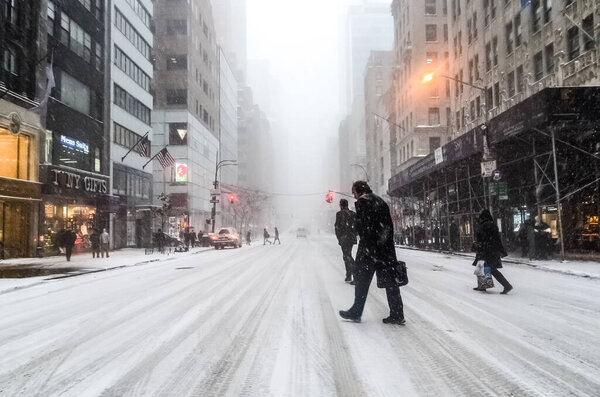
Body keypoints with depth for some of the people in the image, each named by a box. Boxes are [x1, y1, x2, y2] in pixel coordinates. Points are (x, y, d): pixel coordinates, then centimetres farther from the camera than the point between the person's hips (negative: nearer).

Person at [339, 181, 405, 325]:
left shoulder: (362, 202, -7)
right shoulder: (381, 201, 16)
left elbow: (361, 226, -16)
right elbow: (390, 225, 14)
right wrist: (387, 242, 14)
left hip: (369, 248, -7)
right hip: (387, 248, 7)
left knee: (362, 280, 4)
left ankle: (356, 312, 13)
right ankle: (397, 315, 10)